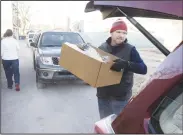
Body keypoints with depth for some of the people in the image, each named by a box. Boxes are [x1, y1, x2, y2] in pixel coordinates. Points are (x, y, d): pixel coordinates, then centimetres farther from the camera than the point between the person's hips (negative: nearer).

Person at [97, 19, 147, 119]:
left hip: (120, 96, -3)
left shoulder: (130, 50, -6)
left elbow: (143, 69, -16)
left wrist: (126, 64, -31)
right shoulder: (102, 48, 3)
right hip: (103, 94, 3)